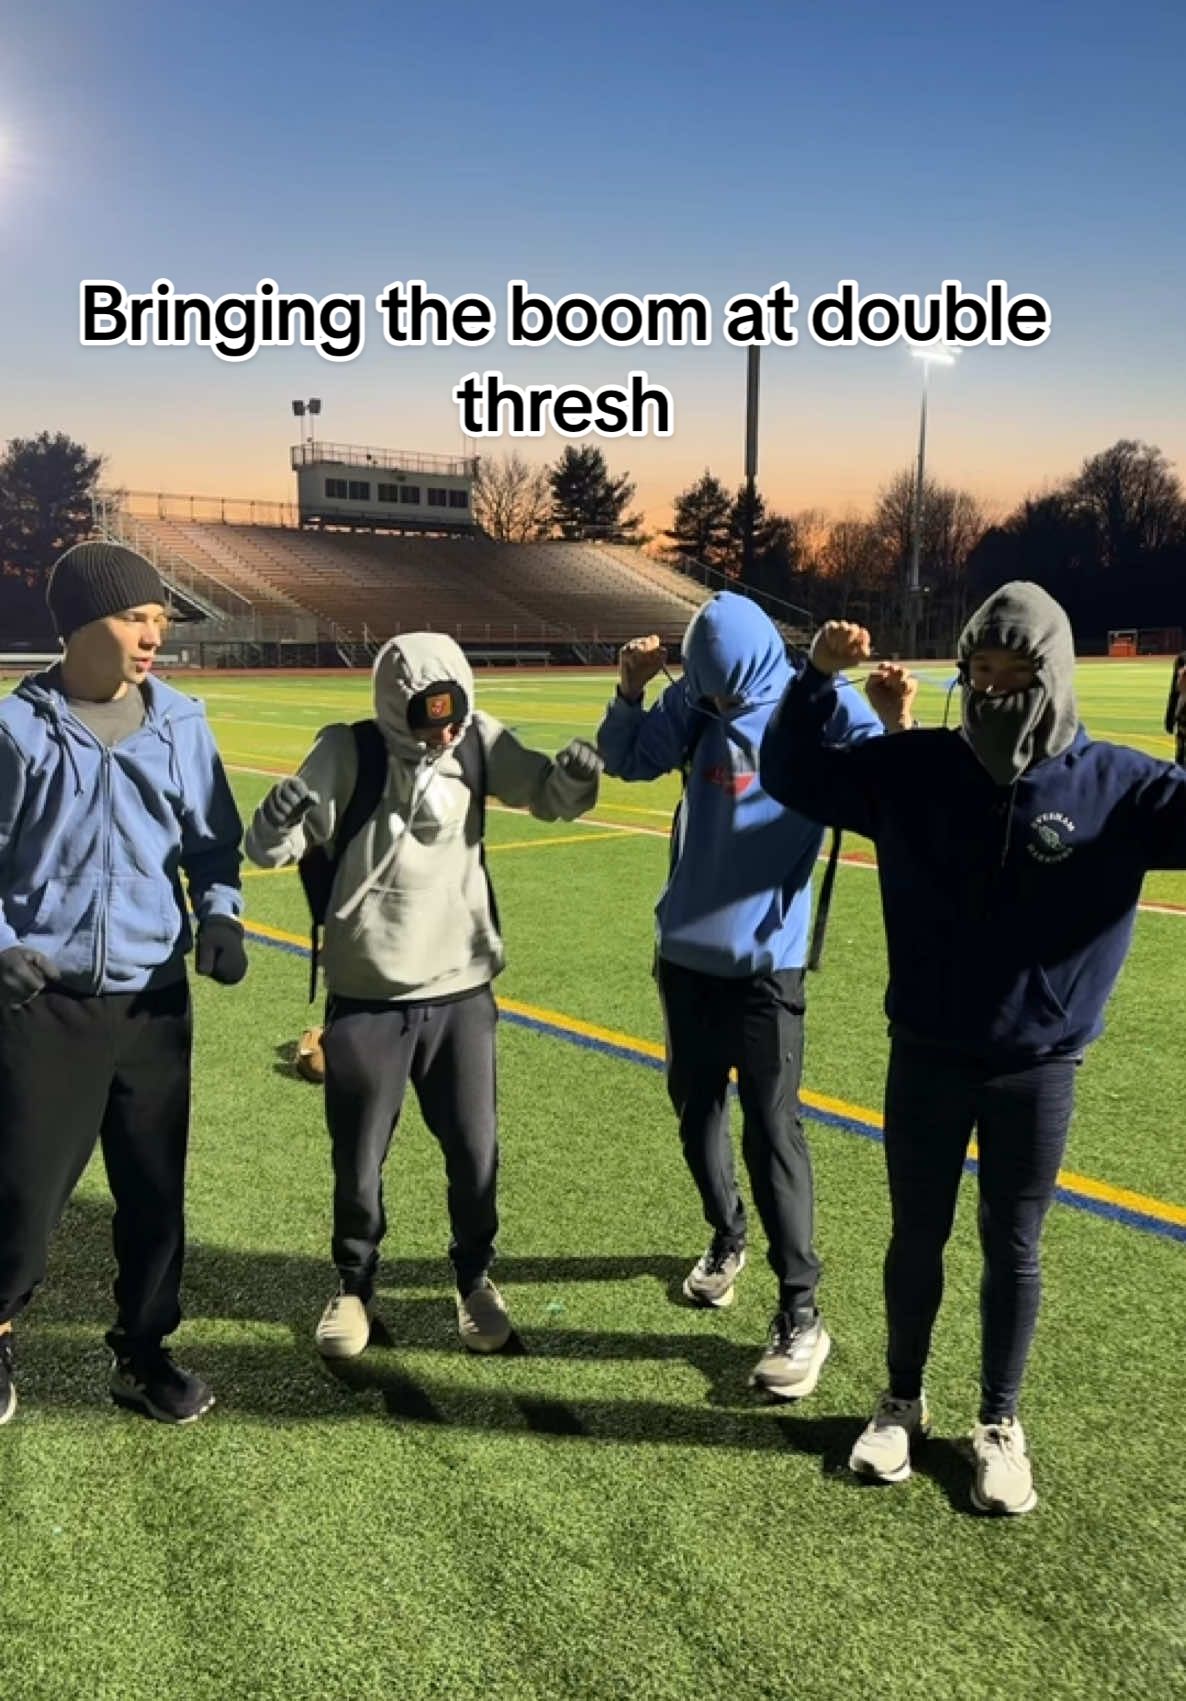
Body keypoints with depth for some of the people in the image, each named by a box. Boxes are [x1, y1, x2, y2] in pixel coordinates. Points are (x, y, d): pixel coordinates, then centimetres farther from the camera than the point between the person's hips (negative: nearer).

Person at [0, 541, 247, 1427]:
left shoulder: (180, 722, 1)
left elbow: (212, 839, 9)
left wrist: (220, 915, -7)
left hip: (153, 997, 3)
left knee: (155, 1188, 11)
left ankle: (143, 1351, 31)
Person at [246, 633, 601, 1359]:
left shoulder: (479, 741, -5)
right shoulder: (347, 753, -14)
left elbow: (551, 799, 1)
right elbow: (272, 852, -14)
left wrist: (575, 774, -22)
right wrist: (275, 820, -37)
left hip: (461, 990, 2)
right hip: (366, 996, -2)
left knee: (476, 1150, 12)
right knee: (358, 1157, 12)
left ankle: (476, 1279, 36)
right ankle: (355, 1284, 36)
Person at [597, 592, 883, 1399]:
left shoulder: (820, 707, -12)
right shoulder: (694, 702, -2)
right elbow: (627, 760, 4)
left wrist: (899, 731, -41)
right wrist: (630, 690, -14)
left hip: (766, 960, -5)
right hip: (685, 950, 5)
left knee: (772, 1127, -5)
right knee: (696, 1108, 17)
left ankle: (801, 1314, 5)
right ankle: (726, 1239, 40)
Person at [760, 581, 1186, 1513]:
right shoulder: (917, 769, -6)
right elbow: (792, 774, 0)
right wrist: (818, 678, -16)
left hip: (1039, 1069, -1)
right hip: (926, 1057, 1)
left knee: (1013, 1250, 14)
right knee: (916, 1238, 16)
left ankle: (1000, 1424, 35)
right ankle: (902, 1403, 37)